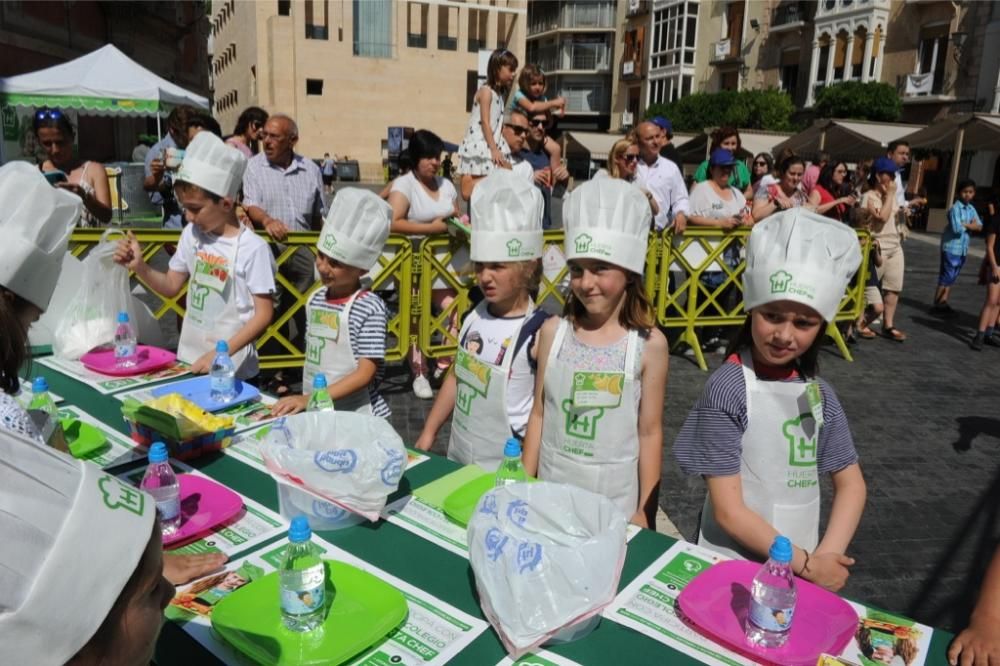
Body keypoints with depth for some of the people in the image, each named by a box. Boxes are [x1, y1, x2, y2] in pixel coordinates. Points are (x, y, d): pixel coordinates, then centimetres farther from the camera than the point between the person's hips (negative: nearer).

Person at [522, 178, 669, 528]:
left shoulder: (649, 344, -12)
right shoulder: (553, 331, -5)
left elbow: (650, 433, -5)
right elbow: (539, 415, 3)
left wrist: (644, 513, -2)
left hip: (615, 500, -2)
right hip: (552, 490, 2)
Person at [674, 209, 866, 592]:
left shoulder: (818, 392, -2)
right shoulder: (728, 387, -18)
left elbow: (851, 483, 4)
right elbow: (728, 512, -18)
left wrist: (825, 558, -9)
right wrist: (806, 563, -14)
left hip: (801, 569, 5)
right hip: (732, 567, -4)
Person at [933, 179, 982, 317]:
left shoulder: (972, 209, 11)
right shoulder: (955, 208, -12)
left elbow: (980, 227, 5)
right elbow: (957, 228, -22)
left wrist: (965, 225, -13)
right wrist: (970, 225, -4)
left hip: (963, 249, 8)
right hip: (951, 247, -7)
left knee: (952, 278, 10)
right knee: (945, 277, -4)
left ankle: (943, 303, 16)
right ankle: (936, 304, 3)